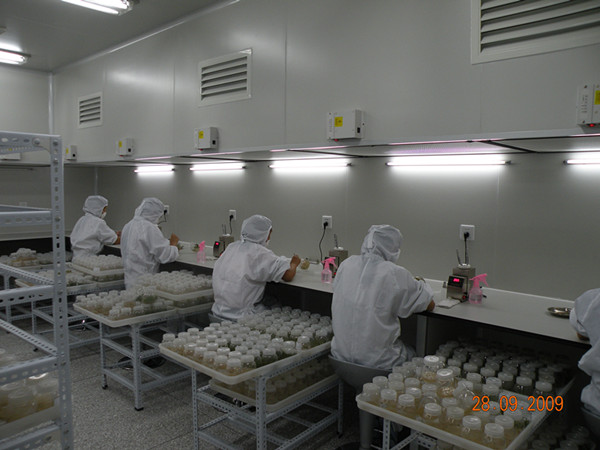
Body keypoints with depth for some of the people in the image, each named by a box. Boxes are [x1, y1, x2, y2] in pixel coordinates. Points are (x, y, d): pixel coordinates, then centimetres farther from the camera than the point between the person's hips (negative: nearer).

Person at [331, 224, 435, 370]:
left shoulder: (346, 264, -3)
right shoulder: (396, 274, -17)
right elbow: (430, 305, -5)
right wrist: (419, 284, 17)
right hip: (377, 361, -5)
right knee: (412, 353, 27)